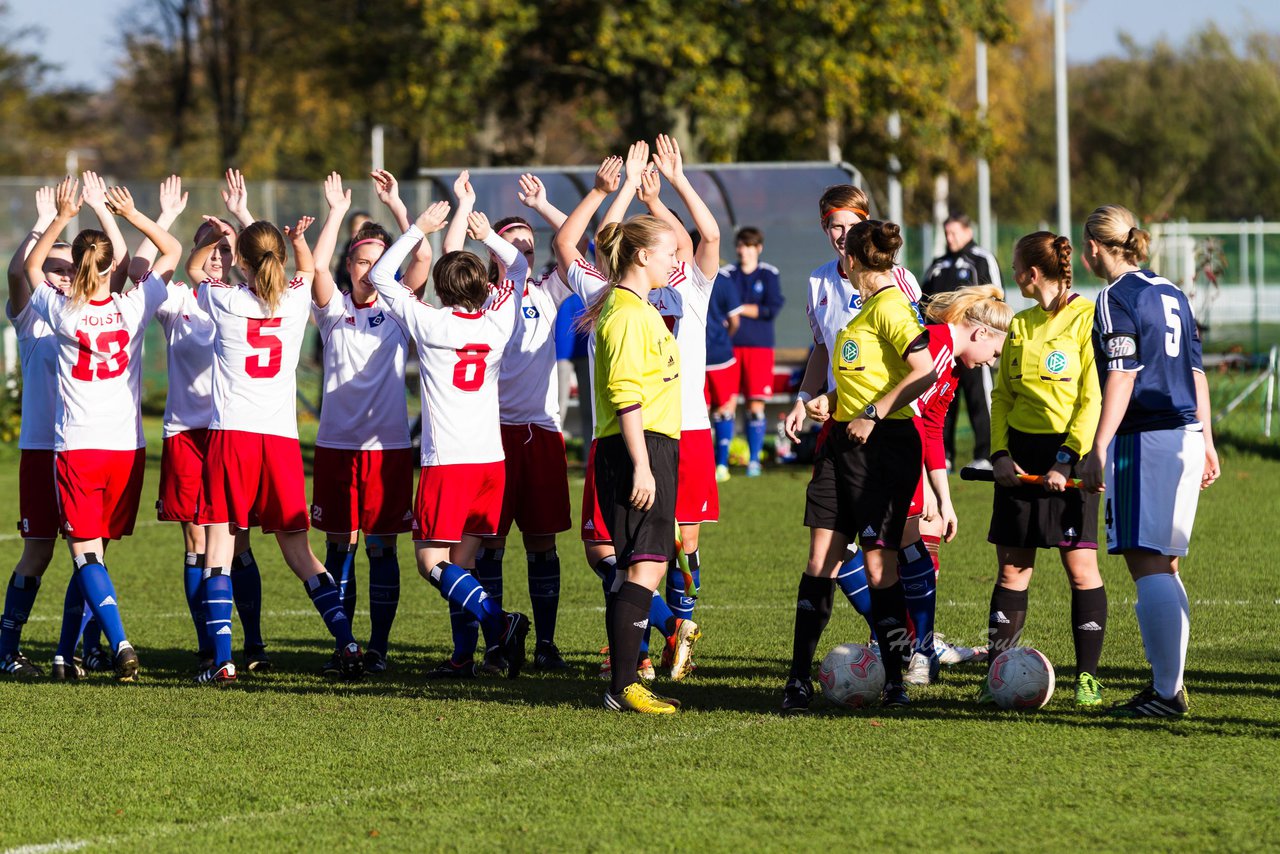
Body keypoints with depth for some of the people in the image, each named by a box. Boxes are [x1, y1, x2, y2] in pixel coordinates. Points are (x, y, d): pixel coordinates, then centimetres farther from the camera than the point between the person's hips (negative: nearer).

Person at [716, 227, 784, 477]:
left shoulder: (769, 275, 3)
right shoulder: (726, 275, 7)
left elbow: (772, 310, -7)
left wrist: (738, 309, -8)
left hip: (760, 346, -1)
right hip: (730, 346, 1)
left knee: (756, 406, -1)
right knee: (725, 405, -4)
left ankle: (754, 460, 10)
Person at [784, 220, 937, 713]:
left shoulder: (890, 307, -12)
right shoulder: (867, 307, 17)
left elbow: (924, 373, -22)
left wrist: (872, 414, -20)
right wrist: (830, 401, 11)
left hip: (883, 446, -9)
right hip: (843, 442, 9)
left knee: (878, 561, -4)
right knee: (821, 560, 4)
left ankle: (894, 681, 6)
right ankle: (799, 679, 5)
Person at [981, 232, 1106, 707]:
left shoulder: (1086, 319, -7)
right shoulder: (1022, 326, 14)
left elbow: (1095, 398, -11)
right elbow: (1002, 395, 16)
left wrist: (1068, 459, -17)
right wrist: (1000, 453, 1)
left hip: (1069, 454, -6)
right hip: (1022, 453, 6)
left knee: (1081, 567, -7)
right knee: (1012, 568, 4)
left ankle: (1087, 678, -1)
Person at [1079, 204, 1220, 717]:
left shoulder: (1116, 298, -8)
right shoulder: (1171, 294, 16)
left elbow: (1123, 375, -16)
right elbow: (1196, 370, 19)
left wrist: (1098, 450, -18)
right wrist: (1205, 442, 25)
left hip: (1145, 441, -8)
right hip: (1185, 438, 8)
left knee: (1147, 567, -8)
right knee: (1163, 568, 15)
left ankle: (1167, 692, -12)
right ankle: (1170, 683, 17)